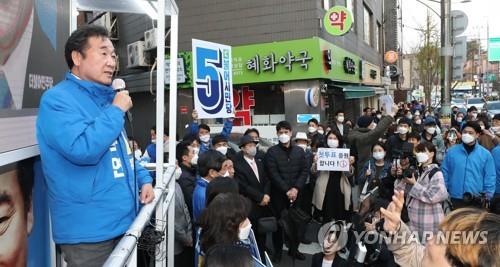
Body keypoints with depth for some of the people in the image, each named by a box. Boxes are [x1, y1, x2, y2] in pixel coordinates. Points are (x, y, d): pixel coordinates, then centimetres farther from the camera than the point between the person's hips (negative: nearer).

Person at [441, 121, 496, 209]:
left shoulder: (485, 154, -1)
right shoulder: (451, 151, 0)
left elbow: (490, 178, 1)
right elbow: (444, 173, 4)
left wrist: (487, 197, -3)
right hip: (455, 199, 0)